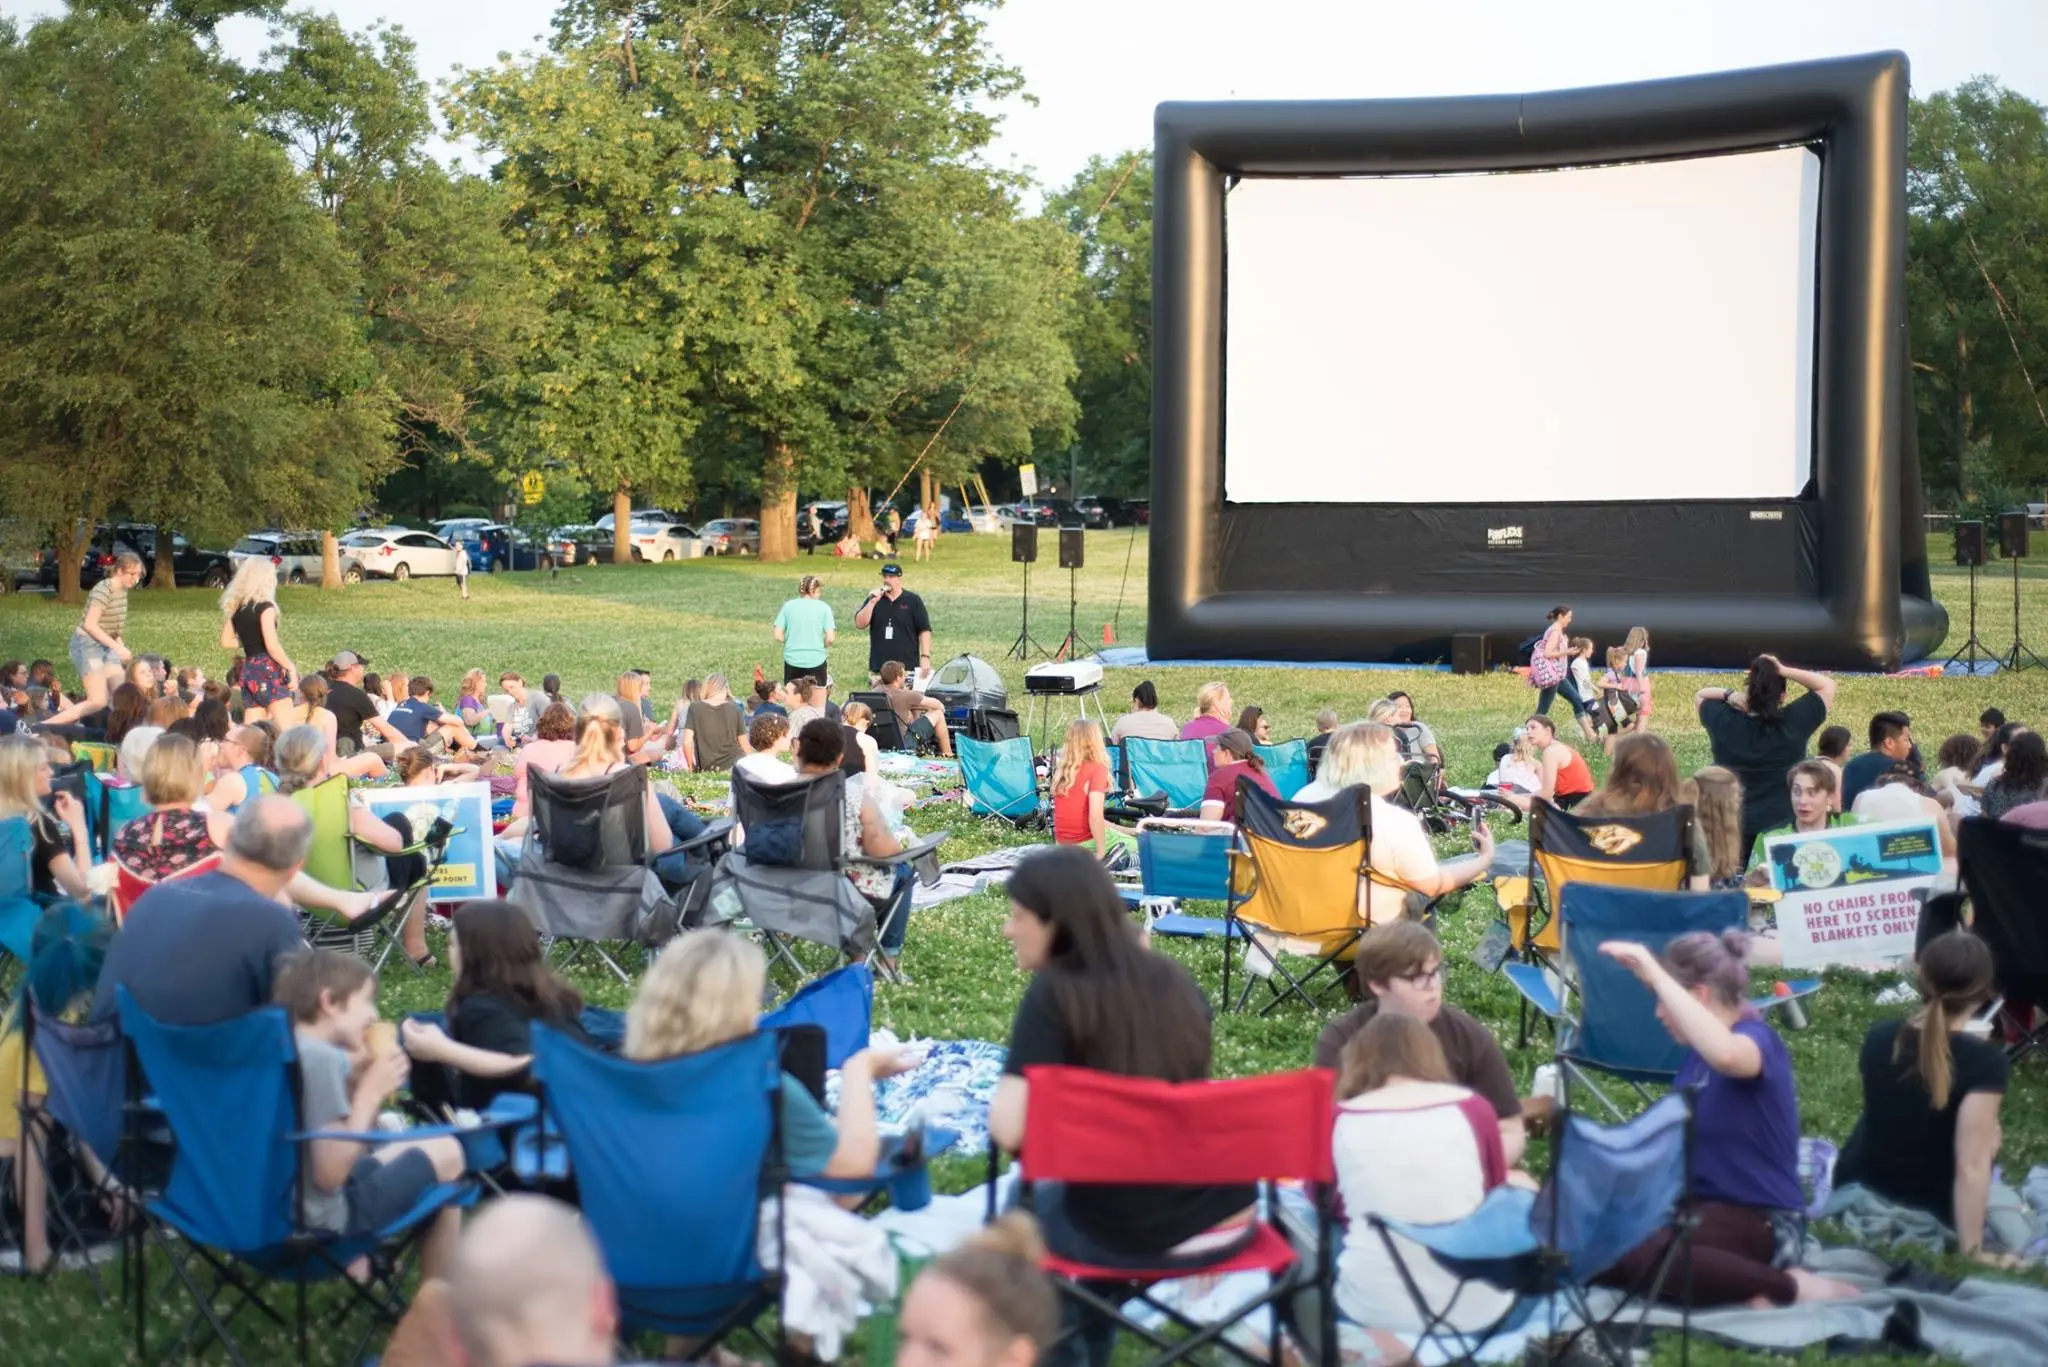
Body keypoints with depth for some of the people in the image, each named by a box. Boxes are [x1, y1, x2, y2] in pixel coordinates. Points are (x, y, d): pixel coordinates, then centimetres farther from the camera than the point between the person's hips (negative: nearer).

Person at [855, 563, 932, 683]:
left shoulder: (913, 601, 3)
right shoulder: (874, 599, 11)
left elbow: (924, 630, 1)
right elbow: (860, 624, 1)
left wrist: (925, 657, -8)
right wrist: (872, 602, -10)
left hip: (907, 667, -3)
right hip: (878, 668, 3)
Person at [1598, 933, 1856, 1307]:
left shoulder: (1755, 1039, -13)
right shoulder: (1695, 1054, 14)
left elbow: (1724, 1055, -40)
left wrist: (1654, 972, -36)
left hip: (1754, 1217, -8)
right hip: (1697, 1204, 9)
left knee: (1624, 1256, -35)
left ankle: (1789, 1287, -17)